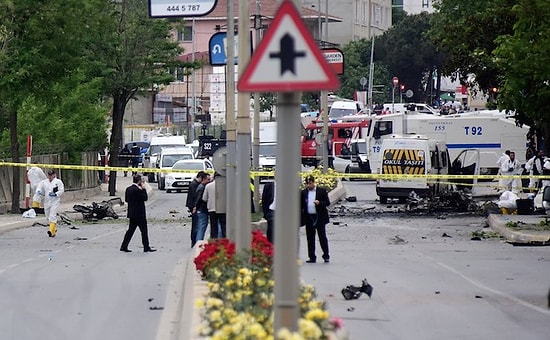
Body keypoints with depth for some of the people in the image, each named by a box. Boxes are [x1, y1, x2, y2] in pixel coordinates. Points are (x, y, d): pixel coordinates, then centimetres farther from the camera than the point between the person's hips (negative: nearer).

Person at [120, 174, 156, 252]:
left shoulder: (128, 189, 8)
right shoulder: (137, 190, -18)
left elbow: (126, 199, 14)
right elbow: (145, 198, -14)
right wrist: (143, 189, -5)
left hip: (132, 213, 8)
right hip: (139, 214, -8)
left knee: (131, 230, 12)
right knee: (144, 230, 0)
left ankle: (124, 246, 9)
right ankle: (146, 247, 4)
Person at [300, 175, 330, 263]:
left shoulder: (322, 191, 1)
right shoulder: (303, 192, 9)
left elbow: (327, 202, -1)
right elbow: (301, 205, 10)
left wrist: (319, 203, -20)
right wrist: (301, 218, -1)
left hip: (320, 217, -3)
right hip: (309, 218, 3)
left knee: (322, 237, -1)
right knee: (310, 239, 5)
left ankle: (326, 256, 7)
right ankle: (312, 257, 10)